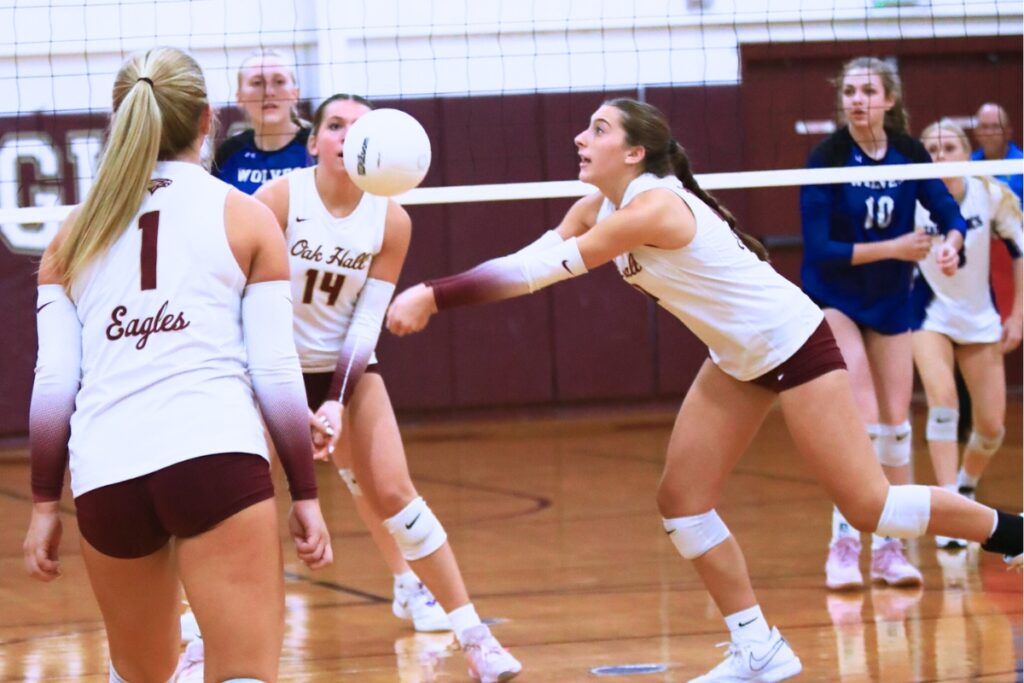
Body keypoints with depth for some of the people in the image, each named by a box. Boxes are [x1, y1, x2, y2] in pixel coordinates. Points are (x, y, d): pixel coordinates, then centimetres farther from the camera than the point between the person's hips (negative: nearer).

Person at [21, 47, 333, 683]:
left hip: (105, 471, 3)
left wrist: (45, 502, 16)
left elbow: (53, 383, 11)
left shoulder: (75, 235, 16)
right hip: (215, 458, -3)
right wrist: (305, 494, 8)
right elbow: (276, 372, 4)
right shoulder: (246, 219, 9)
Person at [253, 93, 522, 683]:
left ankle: (473, 635, 0)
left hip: (347, 366, 2)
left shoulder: (391, 221, -9)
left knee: (392, 493, -7)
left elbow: (366, 322, -7)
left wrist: (338, 402, -18)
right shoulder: (278, 200, -18)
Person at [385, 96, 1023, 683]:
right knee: (682, 502, 2)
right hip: (739, 359, 9)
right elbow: (527, 263, -4)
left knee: (867, 505, -9)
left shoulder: (654, 207, -27)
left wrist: (433, 296, -29)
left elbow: (544, 270, -30)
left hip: (794, 343, -9)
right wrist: (432, 295, -19)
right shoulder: (598, 208, 0)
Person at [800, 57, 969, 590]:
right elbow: (819, 250, -21)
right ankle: (843, 546, -13)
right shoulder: (827, 160, -18)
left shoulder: (909, 153, -6)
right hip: (833, 300, -4)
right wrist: (891, 249, -27)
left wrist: (950, 243, -26)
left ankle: (889, 547, 14)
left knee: (895, 421, 5)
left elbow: (949, 211, -3)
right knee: (861, 416, -18)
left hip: (890, 303, 4)